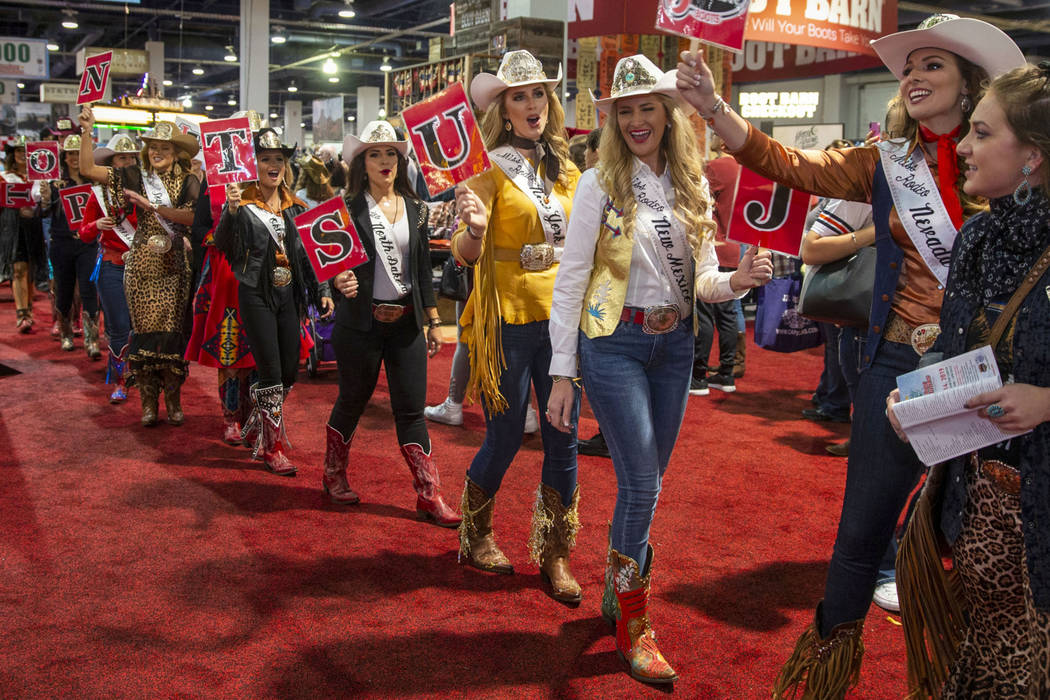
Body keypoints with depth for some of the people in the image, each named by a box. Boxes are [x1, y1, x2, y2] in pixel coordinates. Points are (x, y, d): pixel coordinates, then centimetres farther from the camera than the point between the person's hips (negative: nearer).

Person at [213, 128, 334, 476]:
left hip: (288, 293, 6)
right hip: (257, 294, -6)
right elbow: (222, 245, -16)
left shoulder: (291, 204, 9)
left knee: (290, 371, 9)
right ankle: (273, 449, 6)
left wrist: (320, 291, 11)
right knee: (271, 374, -6)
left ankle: (254, 427, 29)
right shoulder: (243, 202, -6)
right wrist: (231, 211, -32)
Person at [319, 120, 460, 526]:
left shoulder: (416, 209, 8)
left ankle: (429, 497, 7)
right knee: (352, 402, 12)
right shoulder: (349, 208, -3)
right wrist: (340, 282, -27)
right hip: (361, 322, -2)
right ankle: (334, 476, 34)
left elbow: (423, 268, 11)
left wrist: (433, 320, 10)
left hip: (407, 322, 3)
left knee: (412, 411, 3)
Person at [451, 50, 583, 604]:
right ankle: (475, 537, 30)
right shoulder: (490, 172, -7)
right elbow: (465, 254, -19)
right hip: (508, 319, -5)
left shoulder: (567, 172, 9)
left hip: (561, 317, 5)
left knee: (563, 439, 6)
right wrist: (473, 228, -40)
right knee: (504, 438, 5)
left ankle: (553, 557, 21)